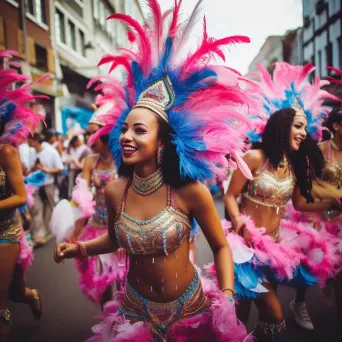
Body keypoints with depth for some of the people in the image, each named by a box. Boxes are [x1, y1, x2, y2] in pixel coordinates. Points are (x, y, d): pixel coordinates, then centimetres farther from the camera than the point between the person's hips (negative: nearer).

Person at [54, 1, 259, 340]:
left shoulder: (190, 190, -23)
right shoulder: (114, 191, -12)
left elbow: (220, 247, -9)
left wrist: (227, 299, -19)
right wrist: (79, 248, -8)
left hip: (188, 310, -2)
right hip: (134, 309, 3)